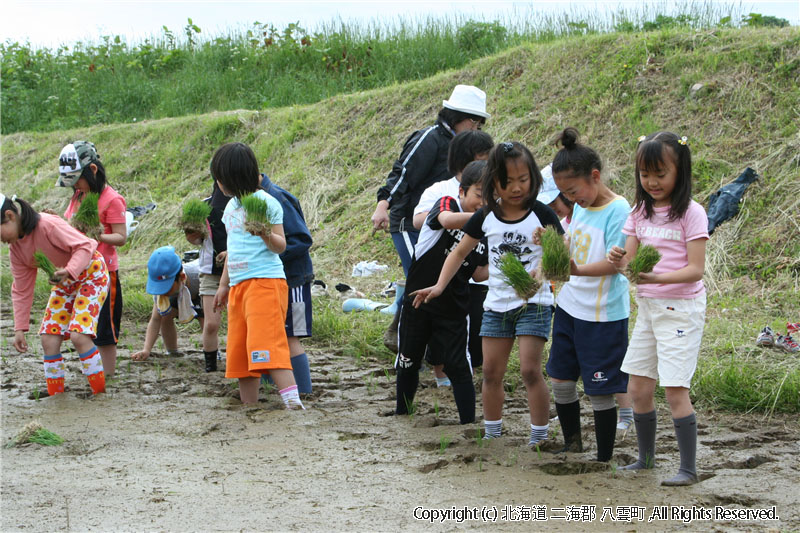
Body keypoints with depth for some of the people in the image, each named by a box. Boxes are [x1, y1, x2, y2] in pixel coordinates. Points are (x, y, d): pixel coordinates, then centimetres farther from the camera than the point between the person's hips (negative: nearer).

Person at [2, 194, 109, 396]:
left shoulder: (48, 225, -29)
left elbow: (85, 245, -29)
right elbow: (22, 289, 2)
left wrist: (69, 271, -46)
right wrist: (20, 328, -1)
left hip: (91, 274, -8)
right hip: (64, 282, 8)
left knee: (79, 335, -21)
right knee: (48, 339, -3)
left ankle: (100, 394, -10)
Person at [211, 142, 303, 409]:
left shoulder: (266, 202, -7)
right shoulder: (231, 206, 18)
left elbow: (280, 246, -7)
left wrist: (267, 235, -27)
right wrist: (224, 285, 27)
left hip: (266, 280, -9)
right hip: (238, 286, 9)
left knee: (266, 345, -21)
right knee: (239, 352, 7)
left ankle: (293, 400, -27)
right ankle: (249, 407, 12)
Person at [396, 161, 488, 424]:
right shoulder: (447, 203, -11)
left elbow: (478, 273, 9)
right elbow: (447, 220, -37)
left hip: (453, 309, 2)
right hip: (418, 301, -1)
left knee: (458, 366, -5)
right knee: (408, 361, 13)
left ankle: (469, 422, 0)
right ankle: (402, 411, 32)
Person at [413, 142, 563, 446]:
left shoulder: (542, 215, -9)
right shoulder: (486, 217, 2)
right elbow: (460, 252, 12)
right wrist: (439, 286, 3)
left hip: (533, 304, -4)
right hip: (496, 304, 4)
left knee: (530, 370, -11)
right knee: (491, 373, 8)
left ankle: (539, 435, 0)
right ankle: (492, 434, 21)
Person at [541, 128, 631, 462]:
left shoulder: (618, 210, -17)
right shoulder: (579, 208, 9)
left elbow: (615, 262, -22)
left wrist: (576, 270, -36)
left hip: (602, 315, -8)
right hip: (569, 306, 8)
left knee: (600, 391, -1)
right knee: (560, 381, 14)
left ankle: (604, 460, 11)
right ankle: (572, 444, 31)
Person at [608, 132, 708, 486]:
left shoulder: (690, 213, -11)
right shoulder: (641, 211, 7)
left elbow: (696, 269, -16)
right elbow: (630, 258, 3)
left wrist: (659, 277, -32)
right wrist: (620, 261, -20)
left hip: (680, 307, -6)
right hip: (647, 306, 6)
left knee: (675, 389, -9)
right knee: (638, 388, 9)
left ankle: (688, 468, -2)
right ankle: (646, 458, 25)